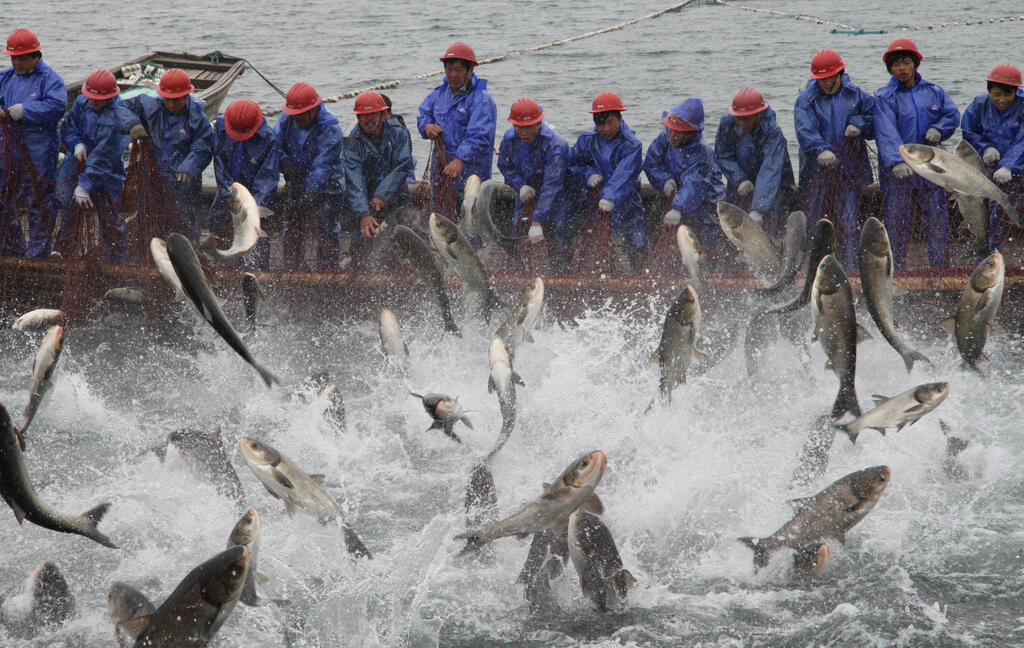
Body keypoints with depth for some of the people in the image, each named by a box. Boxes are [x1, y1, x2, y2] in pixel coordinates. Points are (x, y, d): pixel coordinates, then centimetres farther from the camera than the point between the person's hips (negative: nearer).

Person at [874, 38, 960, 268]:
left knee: (937, 219, 5)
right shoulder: (884, 97, -2)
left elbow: (953, 115, 14)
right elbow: (886, 132, -15)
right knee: (896, 222, -3)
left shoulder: (933, 92, 11)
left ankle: (941, 268, 11)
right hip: (897, 170, -3)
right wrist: (897, 161, -30)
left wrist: (938, 129, -8)